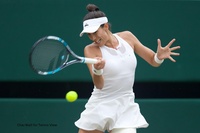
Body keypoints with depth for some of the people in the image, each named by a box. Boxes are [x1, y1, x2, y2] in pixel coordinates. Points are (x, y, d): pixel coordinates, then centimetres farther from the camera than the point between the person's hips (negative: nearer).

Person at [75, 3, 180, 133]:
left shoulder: (127, 37, 0)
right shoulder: (91, 49, -10)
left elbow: (153, 61, 7)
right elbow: (99, 85, -20)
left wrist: (159, 56, -16)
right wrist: (97, 70, -41)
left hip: (126, 108, 1)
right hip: (100, 107, -1)